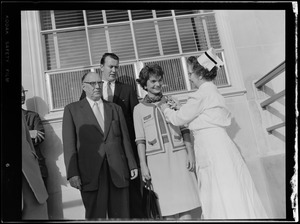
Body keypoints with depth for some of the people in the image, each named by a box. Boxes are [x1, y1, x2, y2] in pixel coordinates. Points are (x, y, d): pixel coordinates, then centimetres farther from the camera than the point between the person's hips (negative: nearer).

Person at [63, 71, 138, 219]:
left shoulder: (115, 108, 17)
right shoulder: (72, 109, 8)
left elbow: (125, 139, 14)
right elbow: (69, 143, 1)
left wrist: (132, 165, 9)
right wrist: (72, 173, -8)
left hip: (118, 171, 3)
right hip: (90, 173, -2)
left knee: (121, 215, 6)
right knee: (95, 216, 1)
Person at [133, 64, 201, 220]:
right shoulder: (139, 109, 6)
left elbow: (184, 130, 8)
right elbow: (140, 140, 3)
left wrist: (190, 152, 0)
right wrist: (143, 165, -2)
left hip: (179, 156, 2)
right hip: (156, 159, -1)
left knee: (185, 201, 2)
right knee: (167, 204, 4)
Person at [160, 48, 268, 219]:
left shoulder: (203, 93, -12)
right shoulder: (211, 91, 17)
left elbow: (179, 119, -8)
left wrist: (167, 109, 10)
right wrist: (181, 108, 22)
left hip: (213, 150, -10)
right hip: (218, 146, 10)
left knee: (224, 198, -3)